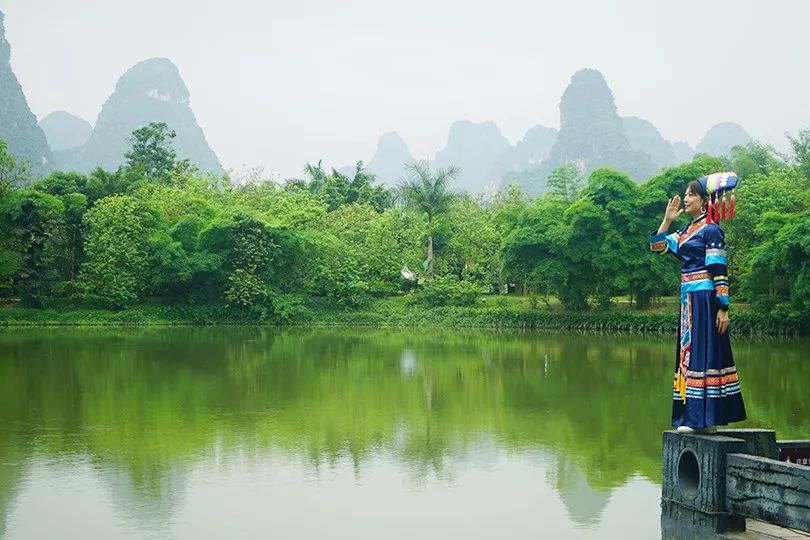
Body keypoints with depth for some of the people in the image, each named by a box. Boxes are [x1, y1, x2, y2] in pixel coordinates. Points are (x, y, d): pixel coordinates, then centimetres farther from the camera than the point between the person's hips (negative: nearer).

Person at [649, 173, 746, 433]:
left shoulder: (711, 230, -9)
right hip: (688, 300, 9)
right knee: (688, 352, 9)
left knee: (702, 351, -9)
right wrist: (667, 220, 7)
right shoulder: (686, 231, 15)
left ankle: (702, 418, -7)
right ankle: (693, 416, 13)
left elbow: (719, 273, -13)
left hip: (705, 299, -9)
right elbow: (657, 245, 17)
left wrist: (723, 308, -16)